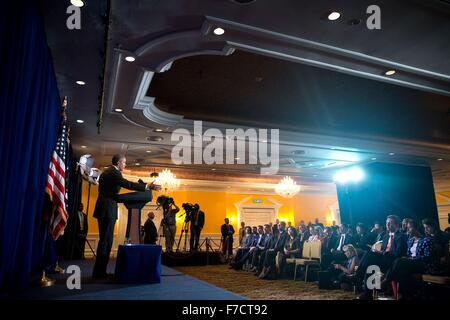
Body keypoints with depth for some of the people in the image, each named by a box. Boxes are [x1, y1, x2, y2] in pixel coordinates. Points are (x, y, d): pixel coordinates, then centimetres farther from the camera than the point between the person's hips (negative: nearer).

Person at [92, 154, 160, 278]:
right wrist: (147, 187, -26)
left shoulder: (106, 172, 20)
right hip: (108, 210, -10)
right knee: (106, 241, -6)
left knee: (105, 240, 12)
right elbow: (127, 184, -24)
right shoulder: (113, 172, -10)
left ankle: (99, 271, 17)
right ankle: (99, 272, -2)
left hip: (104, 210, 10)